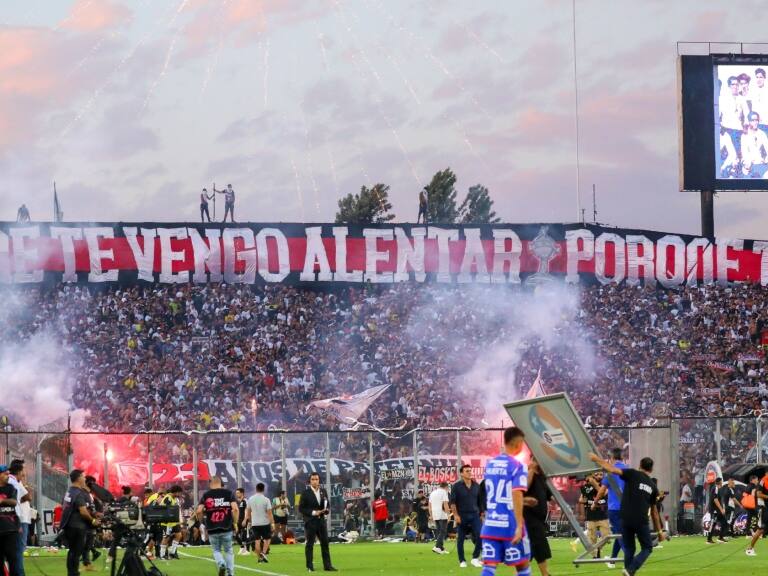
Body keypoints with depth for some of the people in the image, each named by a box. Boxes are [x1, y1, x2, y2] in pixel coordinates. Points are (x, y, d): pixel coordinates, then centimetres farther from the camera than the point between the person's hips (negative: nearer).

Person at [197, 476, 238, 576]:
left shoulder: (206, 495, 3)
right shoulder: (228, 493, 2)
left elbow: (198, 511, -6)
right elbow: (235, 509, -10)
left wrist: (203, 522, 12)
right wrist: (235, 523, 1)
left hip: (212, 529, 0)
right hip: (226, 528, 0)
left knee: (216, 550, 15)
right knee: (228, 550, 15)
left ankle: (221, 563, -13)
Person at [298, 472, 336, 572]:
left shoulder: (323, 491, 8)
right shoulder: (306, 492, -6)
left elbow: (327, 505, 16)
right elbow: (301, 508, -7)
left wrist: (326, 510, -6)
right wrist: (313, 512, -16)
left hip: (321, 520, 4)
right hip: (310, 521, -4)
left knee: (325, 543, 4)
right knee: (309, 544, 1)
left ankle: (327, 565, 9)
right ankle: (310, 566, 6)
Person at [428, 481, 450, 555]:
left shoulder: (432, 493, 17)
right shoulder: (444, 492, -5)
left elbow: (430, 506, 19)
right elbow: (445, 505, -13)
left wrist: (431, 516, 23)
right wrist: (448, 513, -9)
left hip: (435, 515, 7)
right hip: (442, 515, -7)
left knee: (438, 531, 12)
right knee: (443, 532, -7)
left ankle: (441, 548, 12)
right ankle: (437, 546, -21)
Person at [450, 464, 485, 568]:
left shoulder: (476, 486, 9)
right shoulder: (457, 486, -2)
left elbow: (480, 501, 15)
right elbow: (452, 502, -5)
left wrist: (482, 514, 11)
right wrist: (456, 515, -14)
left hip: (474, 515, 3)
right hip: (462, 516, -3)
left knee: (480, 535, -13)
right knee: (460, 539, 3)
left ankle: (475, 557, -2)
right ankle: (462, 561, 12)